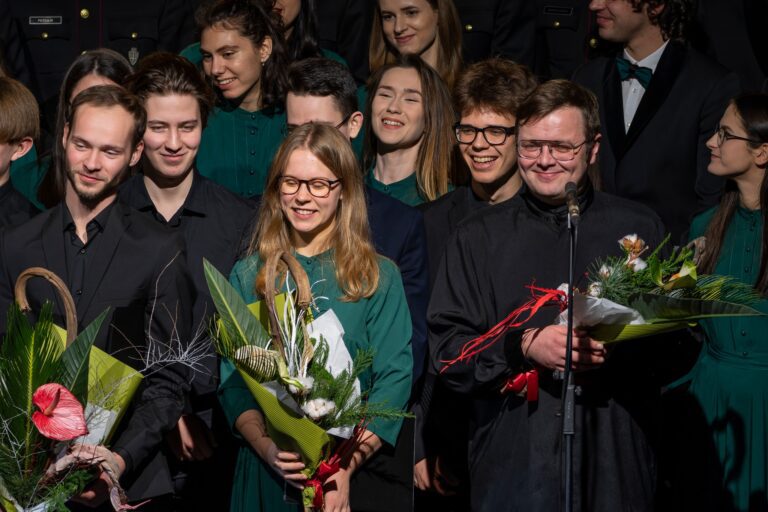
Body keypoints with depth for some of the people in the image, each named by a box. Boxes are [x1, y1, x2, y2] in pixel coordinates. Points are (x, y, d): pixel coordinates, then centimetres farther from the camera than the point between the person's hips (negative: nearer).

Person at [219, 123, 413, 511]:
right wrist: (265, 446, -18)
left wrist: (346, 466, -20)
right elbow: (233, 379, 0)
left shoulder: (379, 277, -1)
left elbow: (394, 379, -8)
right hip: (265, 470, 1)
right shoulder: (247, 275, 4)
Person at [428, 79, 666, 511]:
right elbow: (446, 350, 1)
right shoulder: (478, 237, 7)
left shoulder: (640, 228, 8)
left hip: (615, 458, 0)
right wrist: (524, 347, -16)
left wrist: (618, 350, -13)